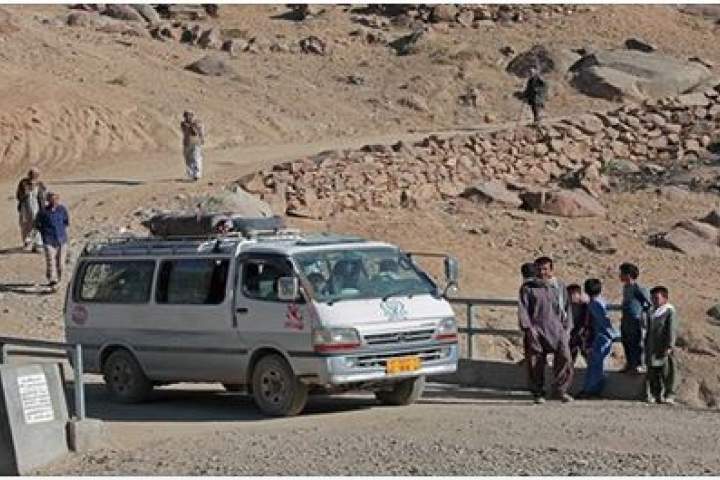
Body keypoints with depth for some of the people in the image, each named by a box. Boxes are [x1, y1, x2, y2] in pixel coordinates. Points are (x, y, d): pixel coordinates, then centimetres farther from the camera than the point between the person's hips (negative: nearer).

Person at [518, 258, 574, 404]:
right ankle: (538, 393, 11)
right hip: (536, 331, -1)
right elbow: (522, 309, -1)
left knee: (564, 357, -14)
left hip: (557, 330, 1)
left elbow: (567, 308, 17)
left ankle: (562, 390, -6)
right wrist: (528, 328, -11)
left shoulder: (559, 286, 14)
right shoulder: (528, 287, 6)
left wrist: (567, 327, 8)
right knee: (536, 364, -1)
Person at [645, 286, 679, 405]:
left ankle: (669, 395, -1)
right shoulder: (653, 313, 16)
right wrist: (646, 345, 19)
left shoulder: (670, 311, -7)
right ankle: (655, 395, 15)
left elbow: (672, 330, -13)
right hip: (652, 348, 7)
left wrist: (669, 346, -19)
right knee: (653, 372, 8)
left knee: (667, 372, -4)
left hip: (664, 348, -7)